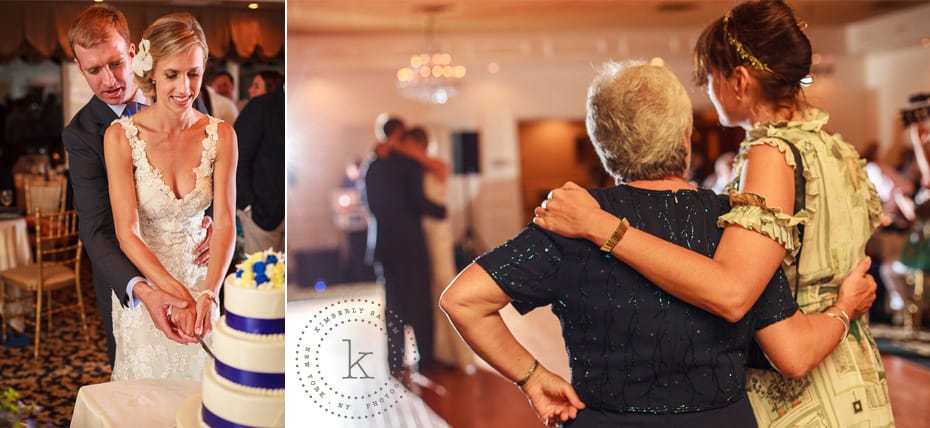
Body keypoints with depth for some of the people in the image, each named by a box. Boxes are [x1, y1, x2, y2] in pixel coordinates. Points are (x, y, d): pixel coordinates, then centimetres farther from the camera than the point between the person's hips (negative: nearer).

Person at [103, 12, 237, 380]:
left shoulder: (220, 135, -9)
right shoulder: (121, 136, -15)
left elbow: (224, 222, -15)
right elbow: (127, 233, -18)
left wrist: (208, 293, -31)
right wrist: (176, 293, -31)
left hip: (200, 278, 2)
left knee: (196, 379, 16)